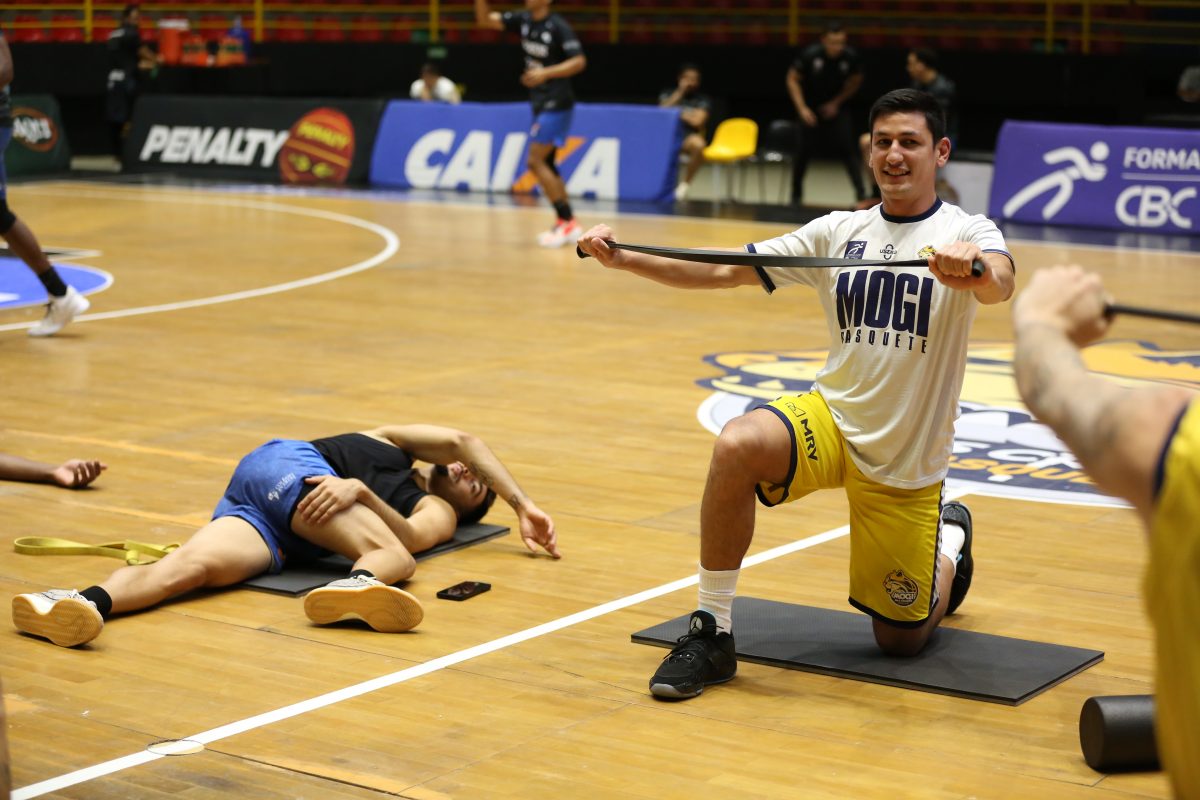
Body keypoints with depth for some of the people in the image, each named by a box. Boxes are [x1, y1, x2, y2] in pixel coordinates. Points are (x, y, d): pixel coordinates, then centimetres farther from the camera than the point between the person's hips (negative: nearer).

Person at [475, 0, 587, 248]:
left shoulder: (558, 27, -14)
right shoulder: (523, 20, 6)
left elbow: (579, 61, -18)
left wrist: (546, 73, -28)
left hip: (556, 104, -8)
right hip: (541, 103, 8)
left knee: (536, 162, -12)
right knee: (545, 164, 10)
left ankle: (567, 221, -9)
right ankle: (566, 223, 14)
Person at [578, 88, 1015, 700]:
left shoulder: (967, 232, -8)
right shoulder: (839, 231, 3)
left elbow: (999, 284, -33)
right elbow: (725, 271, -1)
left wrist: (971, 269, -57)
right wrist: (624, 259, -14)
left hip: (908, 463, -2)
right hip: (833, 419, 2)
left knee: (901, 640, 7)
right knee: (736, 445, -31)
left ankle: (950, 538, 41)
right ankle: (711, 633, -19)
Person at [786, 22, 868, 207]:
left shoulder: (851, 56, -17)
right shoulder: (810, 54, -21)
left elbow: (855, 82, 2)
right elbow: (792, 79, -8)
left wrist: (837, 103, -8)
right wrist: (802, 108, -15)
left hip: (836, 108, 0)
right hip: (811, 109, 0)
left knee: (847, 148, -11)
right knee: (803, 151, 1)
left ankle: (861, 192, -9)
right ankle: (796, 195, 18)